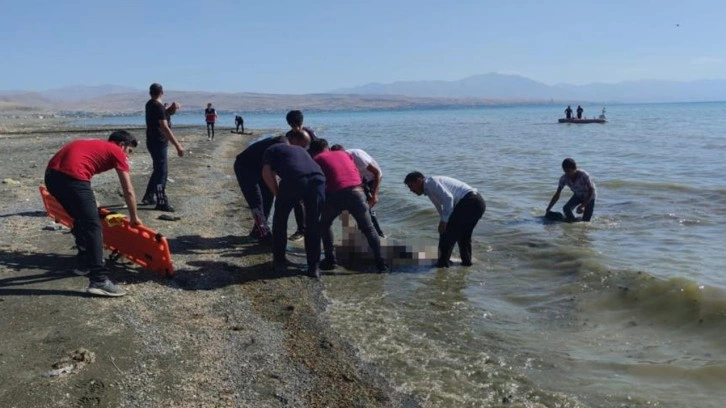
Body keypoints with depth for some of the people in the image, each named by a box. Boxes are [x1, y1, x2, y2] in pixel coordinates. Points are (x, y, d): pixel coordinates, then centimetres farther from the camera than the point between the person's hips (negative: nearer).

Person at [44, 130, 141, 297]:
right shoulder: (117, 152, 14)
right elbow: (128, 191, 13)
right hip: (72, 176, -8)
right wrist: (134, 217, 26)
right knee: (93, 226, -6)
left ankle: (84, 263, 35)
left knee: (81, 219, 25)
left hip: (51, 174, 9)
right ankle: (99, 280, -11)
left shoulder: (94, 145, 34)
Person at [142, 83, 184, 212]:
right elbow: (165, 128, -26)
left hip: (153, 142, 10)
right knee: (162, 172, -6)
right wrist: (178, 145, -30)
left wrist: (171, 109, 4)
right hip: (158, 143, -10)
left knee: (158, 170, 20)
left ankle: (149, 197, 26)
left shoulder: (150, 104, 10)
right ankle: (161, 202, -4)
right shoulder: (158, 106, -18)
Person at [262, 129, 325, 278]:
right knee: (313, 224, 18)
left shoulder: (272, 150, 27)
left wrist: (277, 194, 16)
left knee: (280, 219, 20)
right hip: (317, 179, 4)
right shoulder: (302, 150, 41)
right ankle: (314, 267, 19)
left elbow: (267, 173, 9)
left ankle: (279, 260, 29)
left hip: (294, 180, -3)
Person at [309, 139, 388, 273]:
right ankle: (380, 263, 8)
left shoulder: (317, 160, 17)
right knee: (368, 229, 13)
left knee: (324, 225, 23)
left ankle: (330, 260, 18)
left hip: (336, 194, -2)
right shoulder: (344, 153, 27)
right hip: (357, 192, 2)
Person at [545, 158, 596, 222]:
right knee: (566, 208, -21)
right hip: (578, 196, 4)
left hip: (589, 196, -4)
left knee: (585, 220, -11)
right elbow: (557, 195, -17)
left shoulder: (583, 175, -33)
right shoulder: (564, 178, -22)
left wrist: (583, 205, -35)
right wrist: (548, 210, -22)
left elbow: (591, 190, -27)